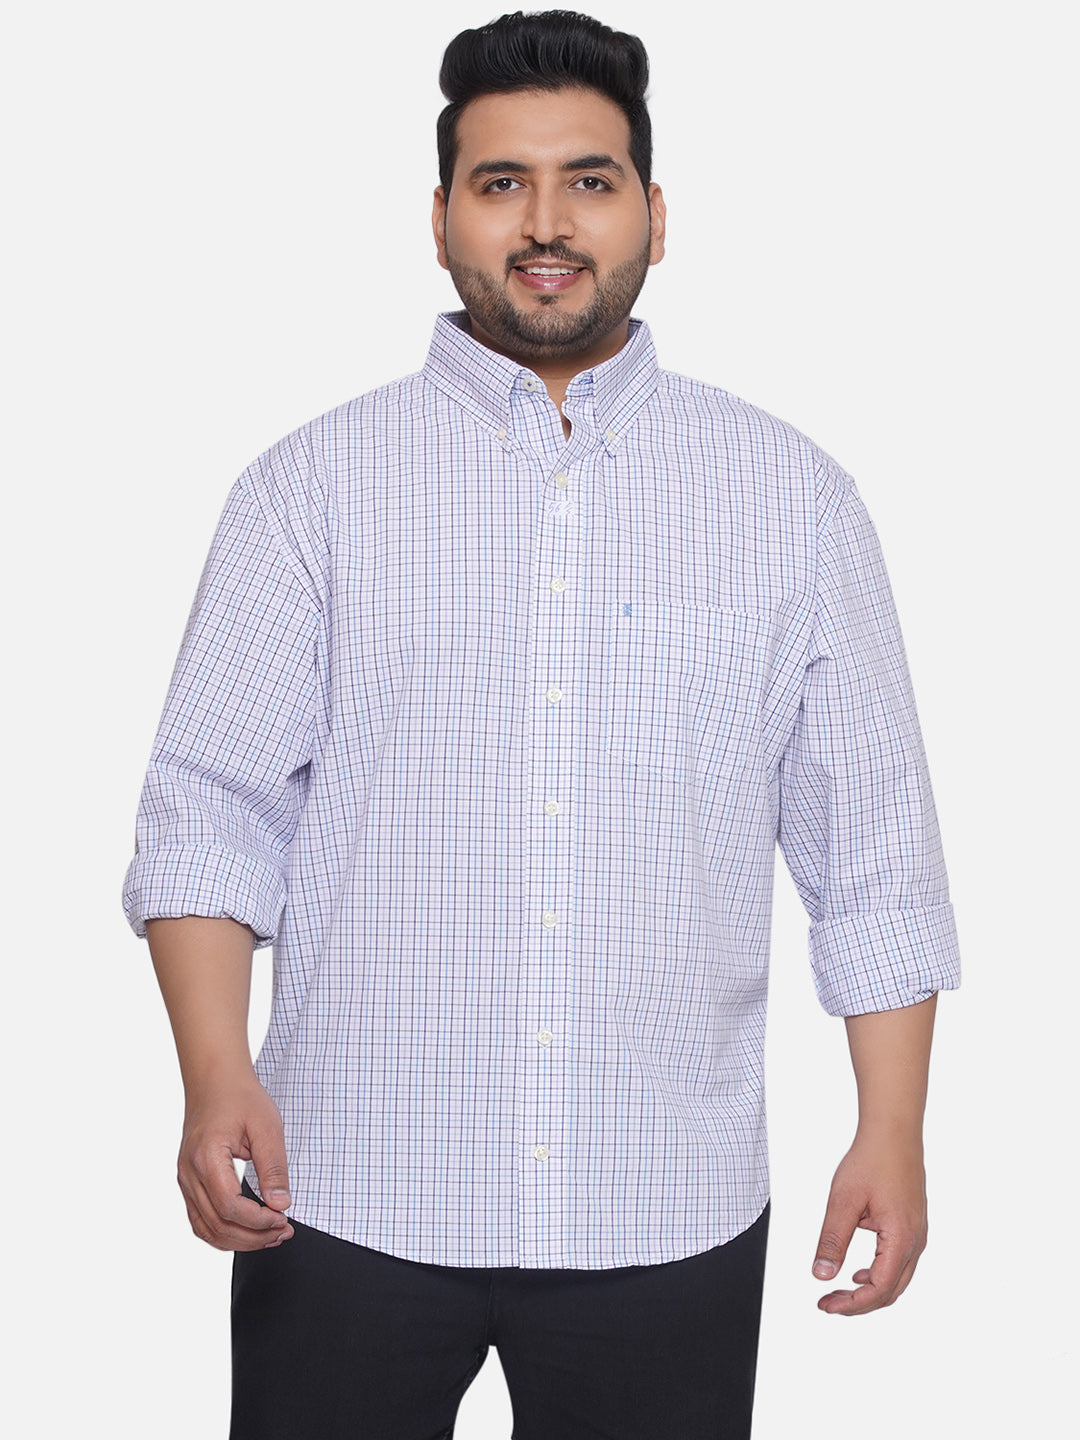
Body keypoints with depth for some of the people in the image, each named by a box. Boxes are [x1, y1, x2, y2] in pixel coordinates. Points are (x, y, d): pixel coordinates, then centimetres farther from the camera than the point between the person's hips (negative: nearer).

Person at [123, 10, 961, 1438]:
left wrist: (893, 1128, -1)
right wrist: (216, 1075, -14)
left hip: (671, 1212, 1)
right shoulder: (311, 488, 3)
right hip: (348, 1199, 0)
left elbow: (871, 845, 5)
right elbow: (212, 806, -1)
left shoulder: (794, 496, 5)